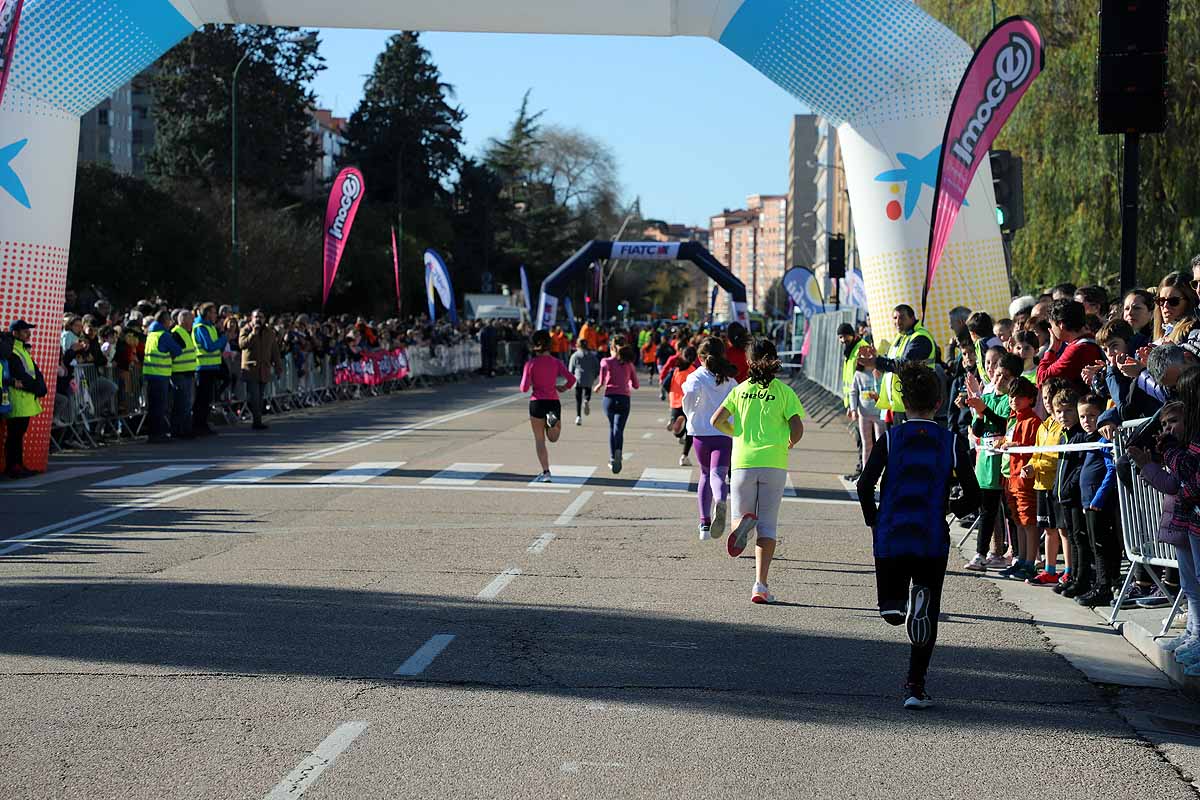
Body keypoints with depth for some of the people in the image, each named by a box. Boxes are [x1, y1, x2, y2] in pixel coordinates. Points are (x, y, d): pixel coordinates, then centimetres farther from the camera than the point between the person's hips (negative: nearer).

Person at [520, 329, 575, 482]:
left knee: (539, 440, 8)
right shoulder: (556, 362, 1)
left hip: (537, 402, -2)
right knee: (553, 437, 20)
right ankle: (553, 420, -14)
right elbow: (571, 379, -9)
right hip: (553, 402, 2)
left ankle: (545, 472, 0)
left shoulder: (531, 364, -5)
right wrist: (563, 388, 10)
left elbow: (524, 388, -9)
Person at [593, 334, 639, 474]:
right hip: (624, 399, 0)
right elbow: (636, 385, 11)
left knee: (612, 428, 18)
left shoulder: (606, 362, 2)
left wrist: (597, 387, 10)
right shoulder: (629, 364, 8)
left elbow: (602, 382, -11)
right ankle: (618, 452, -35)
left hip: (609, 398, 0)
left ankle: (612, 459, 16)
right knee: (618, 429, -5)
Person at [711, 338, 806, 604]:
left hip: (743, 462, 1)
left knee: (741, 514, 16)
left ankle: (743, 523, -23)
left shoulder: (740, 390, 7)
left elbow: (717, 420, 0)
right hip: (774, 463, -1)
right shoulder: (784, 392, 2)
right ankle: (760, 584, -5)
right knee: (767, 525, 4)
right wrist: (789, 444, 16)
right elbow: (797, 429, -6)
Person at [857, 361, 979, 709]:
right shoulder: (952, 443, 0)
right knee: (929, 616, 10)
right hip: (933, 542, 0)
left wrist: (873, 521, 7)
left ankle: (899, 602, -21)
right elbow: (972, 495, -1)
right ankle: (916, 686, 0)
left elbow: (865, 485, -9)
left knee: (891, 612, 15)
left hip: (891, 538, 0)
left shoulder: (890, 439, -1)